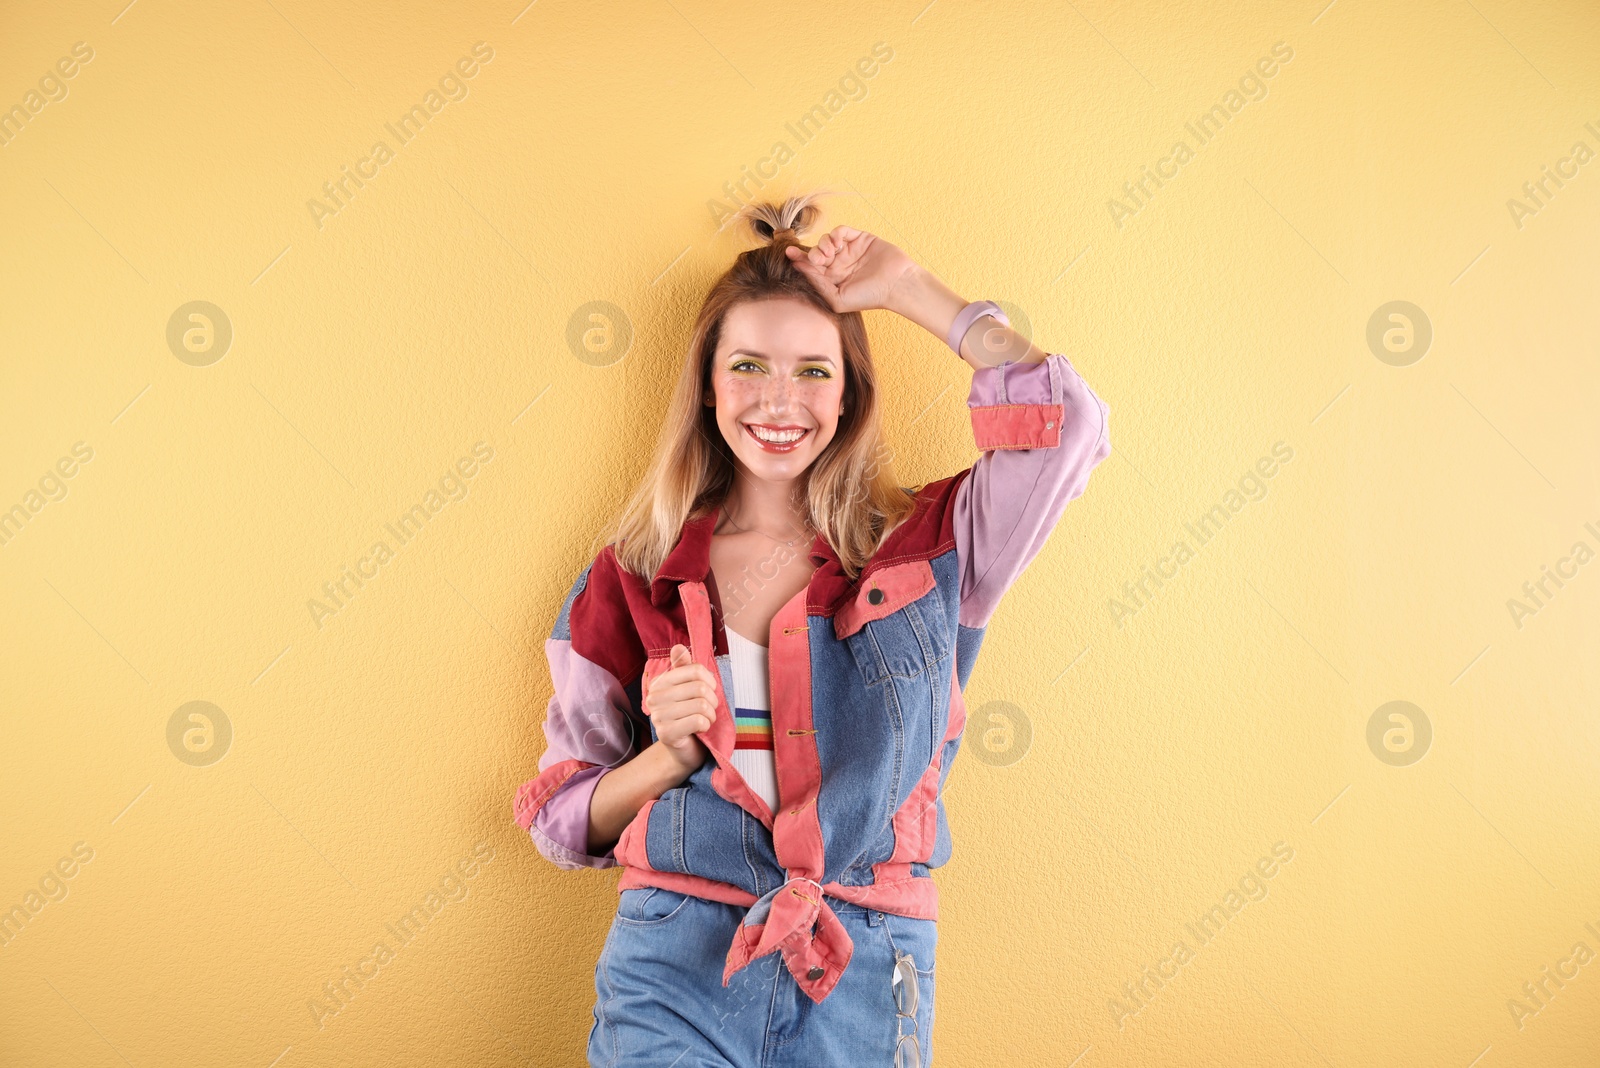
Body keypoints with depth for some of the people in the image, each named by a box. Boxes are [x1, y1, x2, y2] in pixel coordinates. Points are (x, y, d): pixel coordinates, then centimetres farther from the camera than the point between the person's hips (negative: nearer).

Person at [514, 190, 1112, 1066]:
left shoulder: (921, 550, 3)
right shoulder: (635, 580, 4)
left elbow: (1064, 424, -10)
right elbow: (562, 818, 8)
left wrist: (907, 287, -2)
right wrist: (668, 756, -13)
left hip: (863, 989, 0)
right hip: (674, 972, 0)